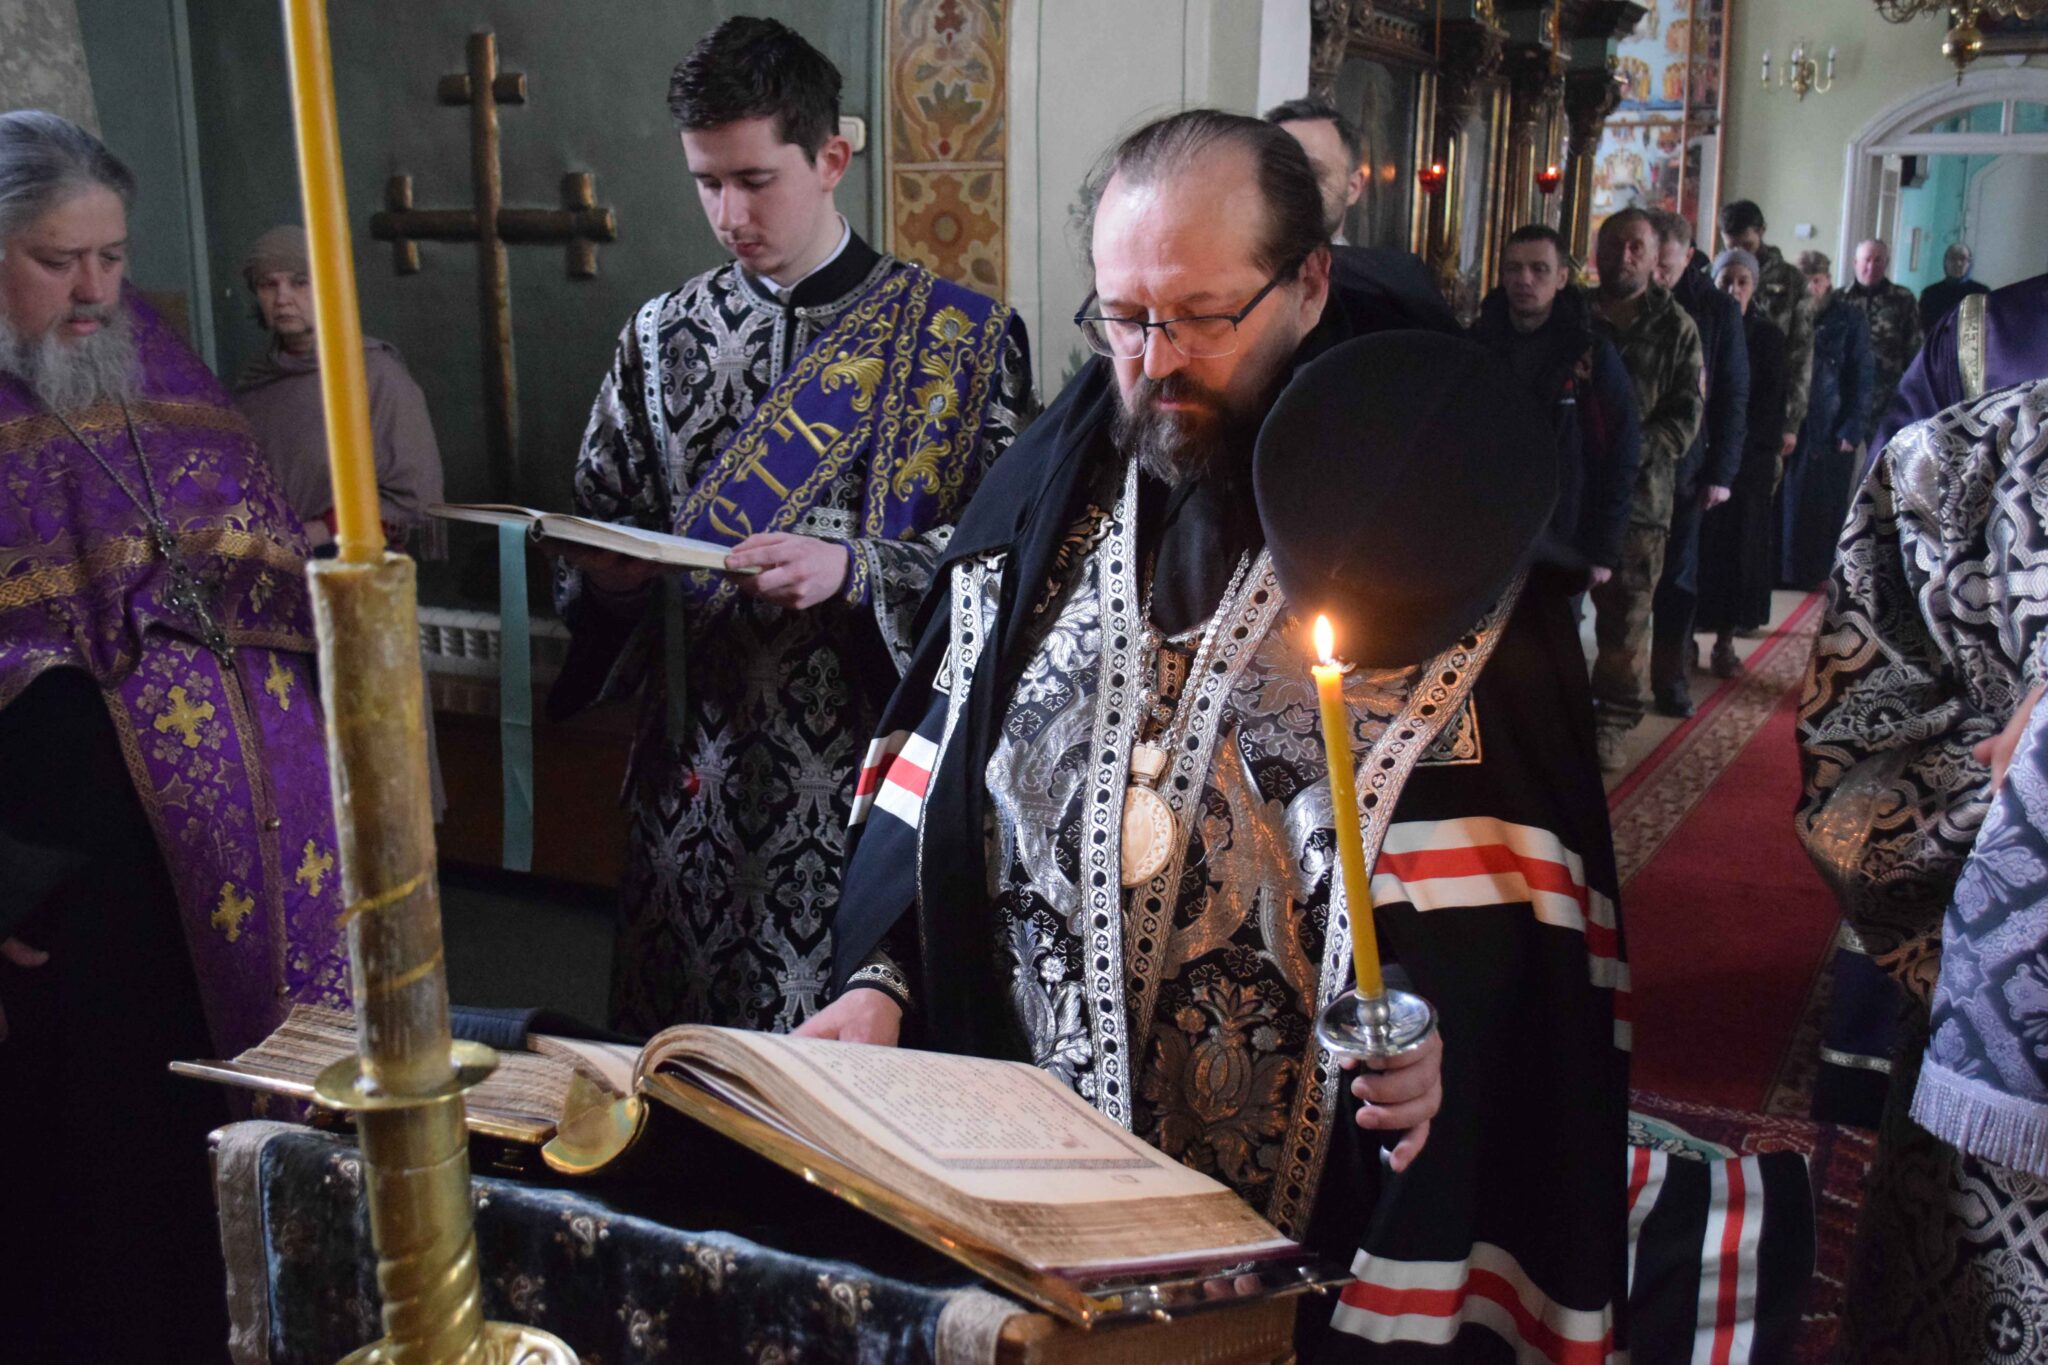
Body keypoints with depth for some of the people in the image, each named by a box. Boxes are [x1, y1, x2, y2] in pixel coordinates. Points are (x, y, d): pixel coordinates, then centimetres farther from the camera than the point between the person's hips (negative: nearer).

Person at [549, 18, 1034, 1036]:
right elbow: (599, 522, 17)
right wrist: (606, 568, -6)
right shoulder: (664, 336, 9)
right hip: (695, 766, 4)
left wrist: (850, 569, -20)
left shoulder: (963, 337, -2)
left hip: (867, 767, -3)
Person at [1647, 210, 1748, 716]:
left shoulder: (1718, 309, 0)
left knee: (1676, 577, 5)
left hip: (1684, 465, -1)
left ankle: (1670, 678, 14)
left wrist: (1721, 472, -5)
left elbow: (1733, 395, 1)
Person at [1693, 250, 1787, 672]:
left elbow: (1770, 405, 1)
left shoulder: (1768, 337, 5)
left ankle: (1725, 641, 11)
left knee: (1738, 544, 3)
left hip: (1748, 460, 1)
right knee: (1695, 542, -2)